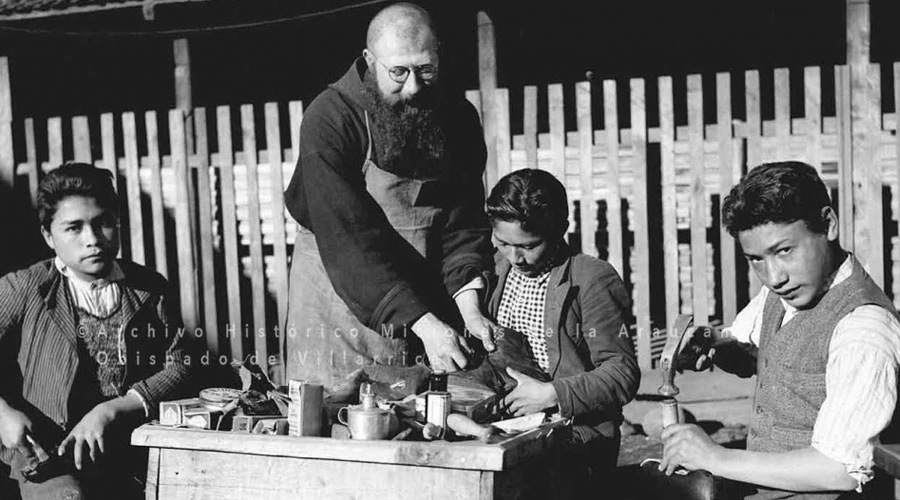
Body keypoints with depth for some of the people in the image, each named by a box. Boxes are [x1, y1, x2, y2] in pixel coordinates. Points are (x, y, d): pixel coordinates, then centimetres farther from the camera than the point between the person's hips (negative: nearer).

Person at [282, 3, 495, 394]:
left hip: (428, 306, 4)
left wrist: (468, 307, -21)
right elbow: (348, 240, -25)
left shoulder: (459, 121, -3)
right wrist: (423, 323, -30)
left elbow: (463, 223, -4)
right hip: (340, 300, -3)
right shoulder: (328, 120, -19)